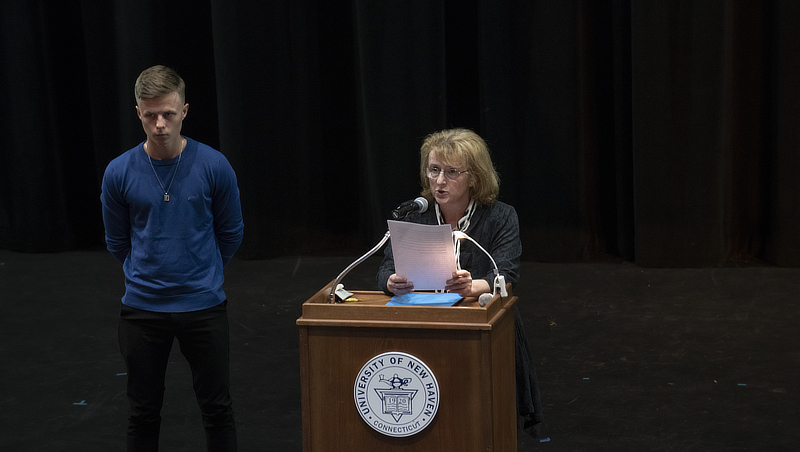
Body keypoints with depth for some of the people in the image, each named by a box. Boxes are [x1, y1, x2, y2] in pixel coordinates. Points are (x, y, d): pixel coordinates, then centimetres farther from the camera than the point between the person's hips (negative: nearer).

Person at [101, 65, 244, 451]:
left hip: (204, 306, -1)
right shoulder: (119, 173, -6)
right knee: (143, 415, 11)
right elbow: (117, 242, 9)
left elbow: (231, 233, 6)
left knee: (217, 410, 9)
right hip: (142, 310, 1)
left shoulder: (214, 166, -9)